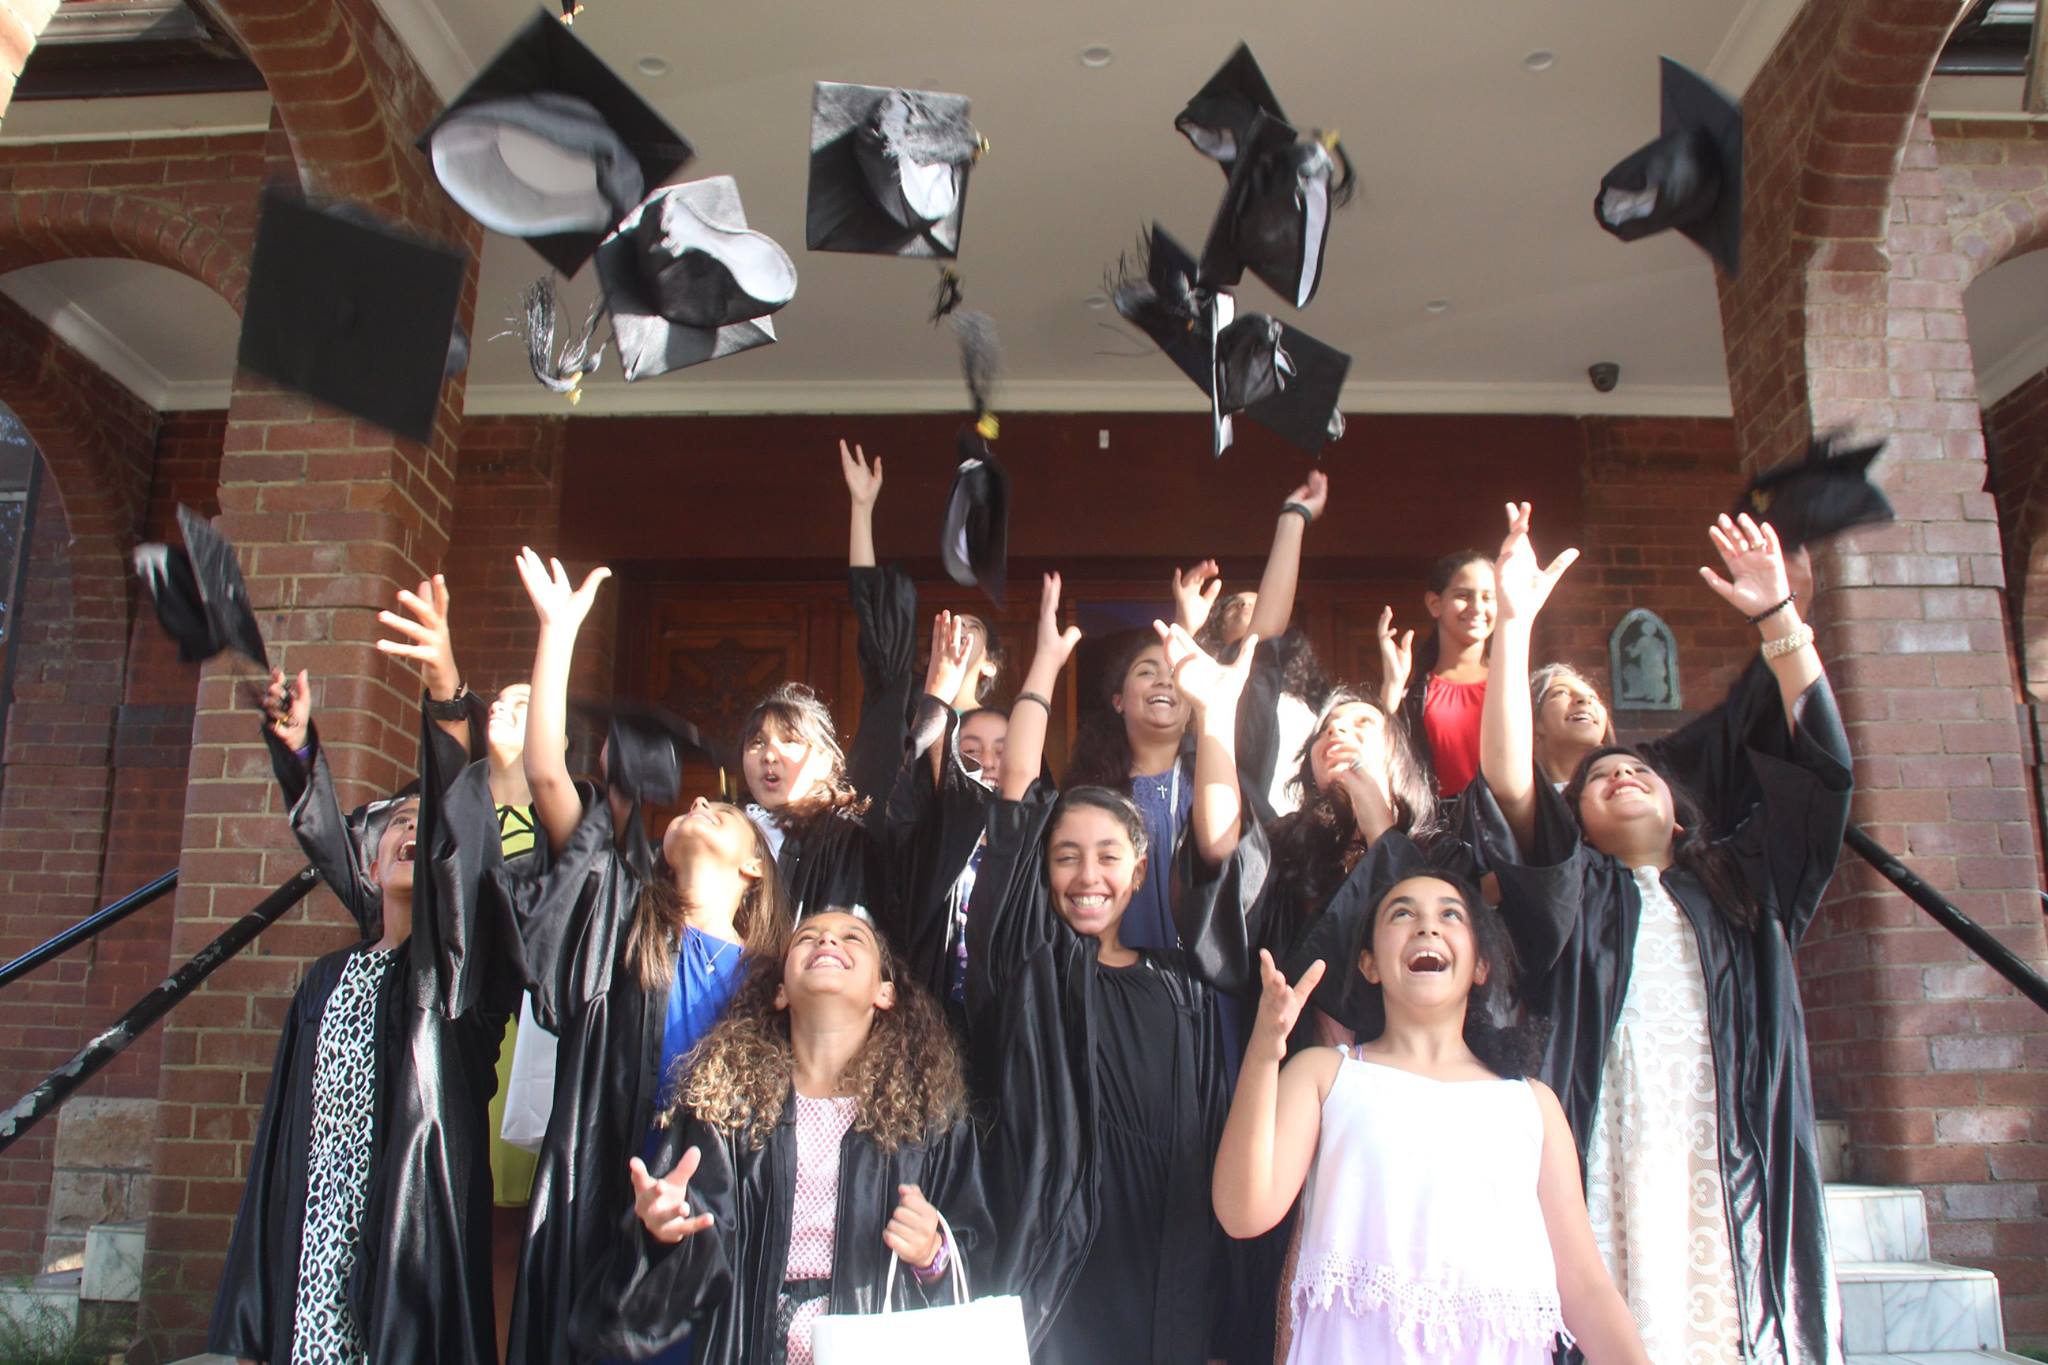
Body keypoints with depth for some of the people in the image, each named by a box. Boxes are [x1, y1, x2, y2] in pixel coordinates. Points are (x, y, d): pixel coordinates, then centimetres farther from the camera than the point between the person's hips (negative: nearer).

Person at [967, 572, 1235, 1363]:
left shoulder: (1181, 989, 7)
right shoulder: (1027, 965, 1)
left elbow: (1207, 1146, 10)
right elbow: (1015, 803, -7)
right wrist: (1046, 662, -6)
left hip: (1160, 1272, 2)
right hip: (1048, 1262, -2)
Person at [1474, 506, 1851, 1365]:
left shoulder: (1744, 889, 19)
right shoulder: (1575, 895, 11)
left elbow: (1823, 763, 11)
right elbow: (1509, 787, -5)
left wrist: (1779, 616, 5)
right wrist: (1515, 624, -11)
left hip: (1742, 1190, 2)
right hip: (1616, 1189, -2)